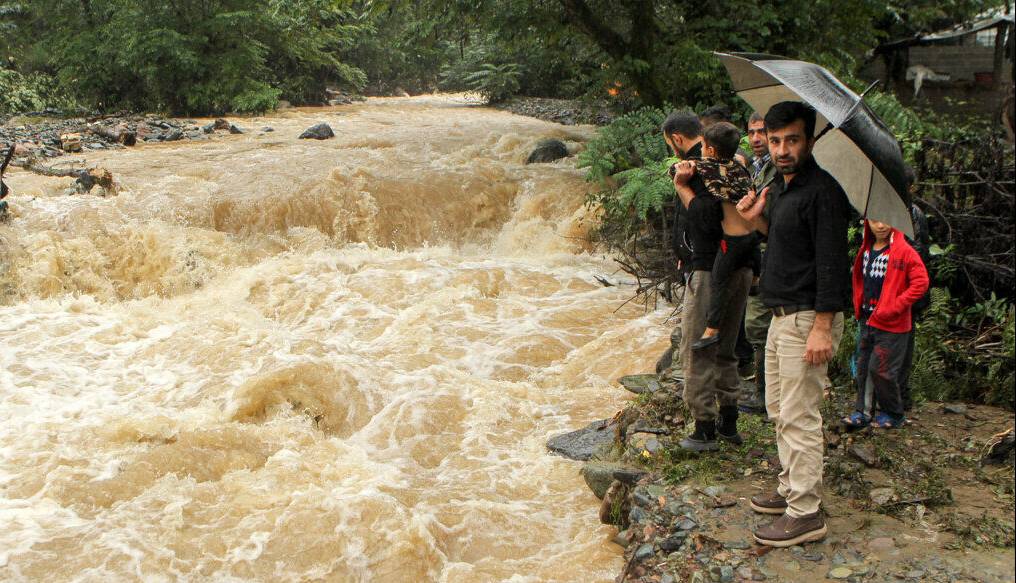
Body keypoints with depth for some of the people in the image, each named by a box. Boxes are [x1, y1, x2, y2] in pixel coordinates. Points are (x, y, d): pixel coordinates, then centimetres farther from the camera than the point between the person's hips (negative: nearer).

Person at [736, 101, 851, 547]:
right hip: (782, 316, 10)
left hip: (807, 318, -10)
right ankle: (791, 489, 31)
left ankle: (806, 514, 0)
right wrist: (759, 220, 7)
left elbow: (831, 263, -21)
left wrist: (822, 327, -25)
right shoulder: (781, 188, 13)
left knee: (799, 417, -7)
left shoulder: (822, 192, -17)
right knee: (779, 410, 18)